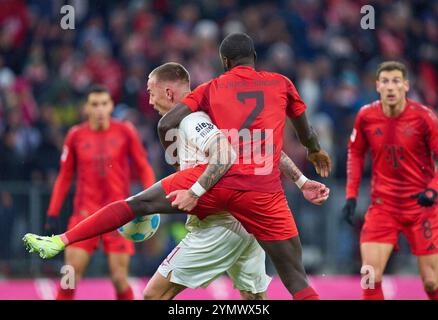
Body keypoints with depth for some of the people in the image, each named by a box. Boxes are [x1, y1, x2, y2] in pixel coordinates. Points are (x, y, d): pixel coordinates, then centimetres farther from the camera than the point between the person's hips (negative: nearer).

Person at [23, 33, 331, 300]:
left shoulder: (212, 88, 15)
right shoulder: (281, 83, 17)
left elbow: (166, 125, 7)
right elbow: (306, 131, 32)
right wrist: (316, 151, 55)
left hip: (219, 180, 0)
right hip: (264, 191, 0)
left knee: (138, 203, 8)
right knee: (297, 280, 3)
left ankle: (60, 241, -1)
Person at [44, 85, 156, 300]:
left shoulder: (125, 132, 0)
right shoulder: (76, 135, 3)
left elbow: (144, 168, 5)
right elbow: (64, 177, 10)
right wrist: (53, 214, 6)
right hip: (85, 213, 1)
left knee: (120, 278, -5)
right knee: (70, 278, -7)